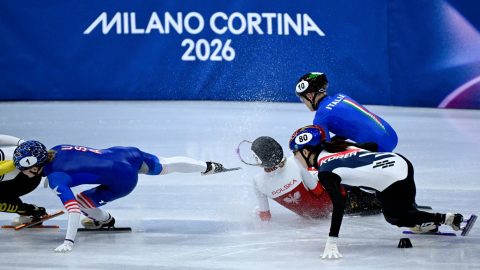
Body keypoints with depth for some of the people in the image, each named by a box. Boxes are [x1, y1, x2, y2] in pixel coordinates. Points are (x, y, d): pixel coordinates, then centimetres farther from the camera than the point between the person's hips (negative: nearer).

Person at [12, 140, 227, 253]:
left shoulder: (54, 178, -21)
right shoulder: (55, 149, 0)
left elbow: (72, 207, -31)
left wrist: (69, 241, -35)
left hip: (123, 181, -8)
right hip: (126, 153, 8)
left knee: (82, 201, -6)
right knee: (162, 166, 30)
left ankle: (104, 220, 25)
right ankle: (208, 167, 51)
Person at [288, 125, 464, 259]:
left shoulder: (325, 171, -10)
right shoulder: (335, 146, 13)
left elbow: (339, 204, -22)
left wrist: (331, 242, -26)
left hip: (395, 183, -8)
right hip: (399, 161, 8)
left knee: (394, 216, 20)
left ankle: (445, 219, 19)